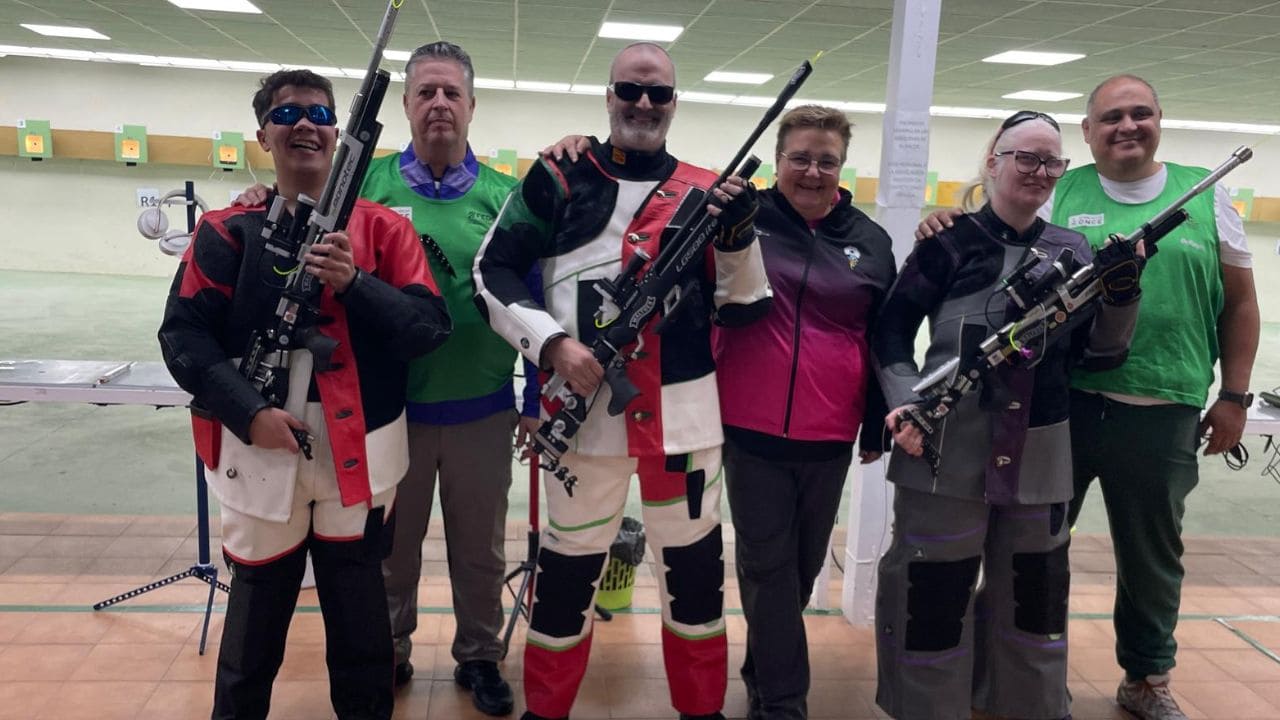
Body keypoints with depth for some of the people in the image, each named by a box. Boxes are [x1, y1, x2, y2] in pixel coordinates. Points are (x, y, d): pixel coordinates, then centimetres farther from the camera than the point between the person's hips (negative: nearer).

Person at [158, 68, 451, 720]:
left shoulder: (382, 229, 2)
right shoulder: (228, 231, 2)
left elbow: (431, 328, -5)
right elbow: (183, 334, -3)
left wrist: (354, 282, -20)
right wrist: (248, 411, -15)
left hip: (358, 456, 0)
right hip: (261, 453, 0)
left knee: (360, 625, 13)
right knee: (254, 623, 16)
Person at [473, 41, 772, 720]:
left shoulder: (704, 193, 7)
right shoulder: (561, 178, 2)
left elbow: (742, 308, 6)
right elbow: (492, 272, 0)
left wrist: (738, 237, -11)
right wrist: (552, 343, -12)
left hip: (682, 411, 2)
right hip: (585, 407, -2)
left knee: (695, 566, 13)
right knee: (566, 567, 10)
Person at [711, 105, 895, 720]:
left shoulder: (871, 242, 4)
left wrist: (878, 427, 10)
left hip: (829, 434, 3)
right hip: (752, 426, -3)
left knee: (805, 563, 17)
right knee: (768, 565, 5)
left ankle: (763, 670, 40)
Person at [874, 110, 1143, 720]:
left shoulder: (1072, 250, 11)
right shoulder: (952, 238, -2)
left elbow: (1100, 356, 8)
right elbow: (891, 328, -2)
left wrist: (1120, 296, -8)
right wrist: (905, 401, -15)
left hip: (1039, 454, 5)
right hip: (949, 448, -5)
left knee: (1034, 591, 18)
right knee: (933, 590, 2)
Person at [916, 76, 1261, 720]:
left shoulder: (1207, 194, 6)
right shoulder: (1059, 196, 3)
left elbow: (1240, 303, 9)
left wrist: (1234, 395, 6)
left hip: (1164, 414, 1)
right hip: (1061, 404, -1)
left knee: (1152, 556, 16)